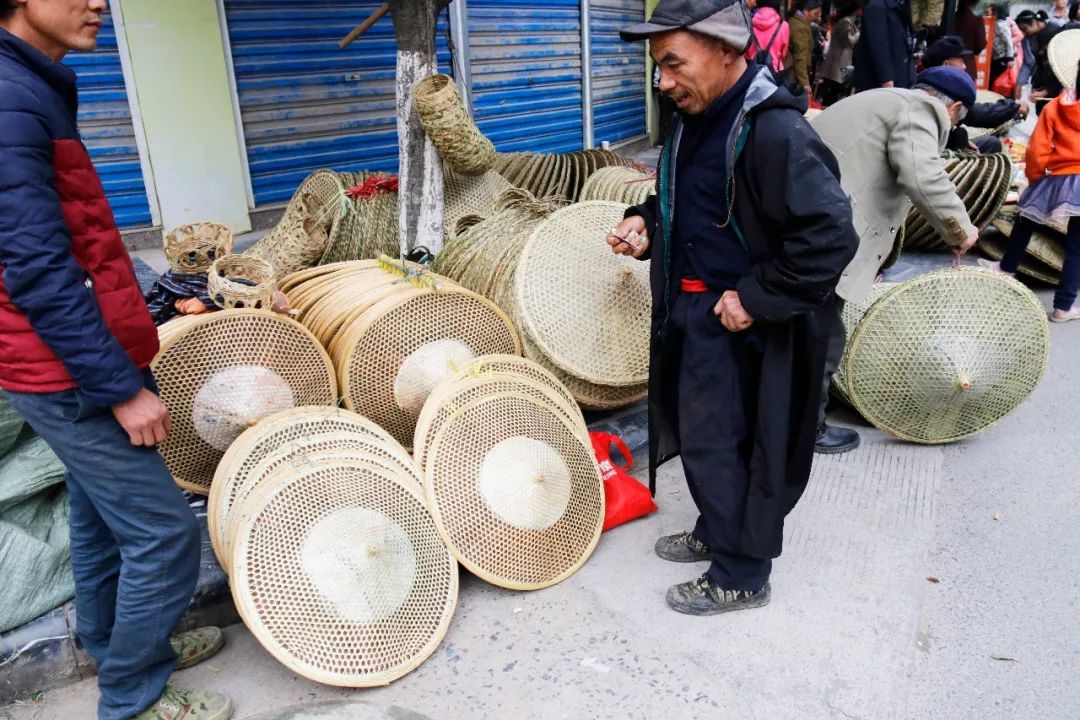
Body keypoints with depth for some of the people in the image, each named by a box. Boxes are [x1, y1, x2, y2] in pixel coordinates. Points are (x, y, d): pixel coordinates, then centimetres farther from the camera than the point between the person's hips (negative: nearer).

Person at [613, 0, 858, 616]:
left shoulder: (774, 132, -23)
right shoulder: (698, 119, 5)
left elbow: (831, 235, -27)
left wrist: (757, 299, -22)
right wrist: (647, 223, 2)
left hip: (738, 322, -9)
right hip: (690, 311, 9)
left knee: (718, 445, 2)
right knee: (700, 433, 20)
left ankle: (740, 577, 22)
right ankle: (717, 533, 42)